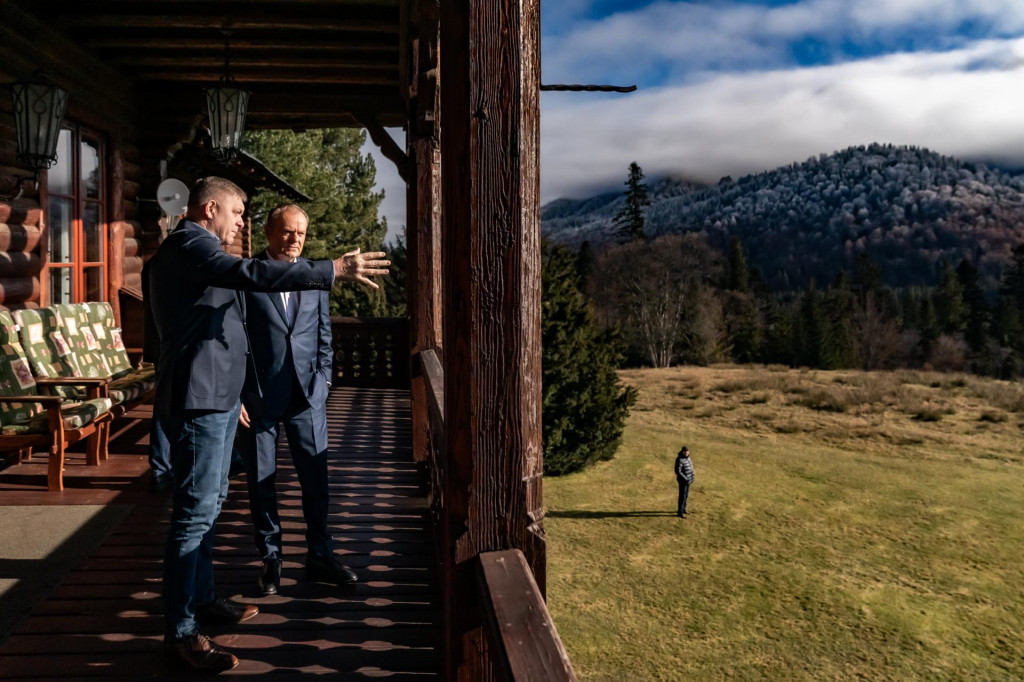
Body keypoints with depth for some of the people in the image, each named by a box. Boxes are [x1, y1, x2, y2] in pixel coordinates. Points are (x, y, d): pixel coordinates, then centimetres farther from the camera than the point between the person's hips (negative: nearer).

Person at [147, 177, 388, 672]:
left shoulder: (192, 250, 23)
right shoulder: (188, 244, -12)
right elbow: (251, 274, -31)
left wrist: (231, 394, 29)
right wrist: (333, 271, -32)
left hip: (216, 397, 11)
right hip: (198, 399, -11)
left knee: (209, 504, 17)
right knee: (195, 511, -9)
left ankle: (202, 598, 30)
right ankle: (180, 632, -2)